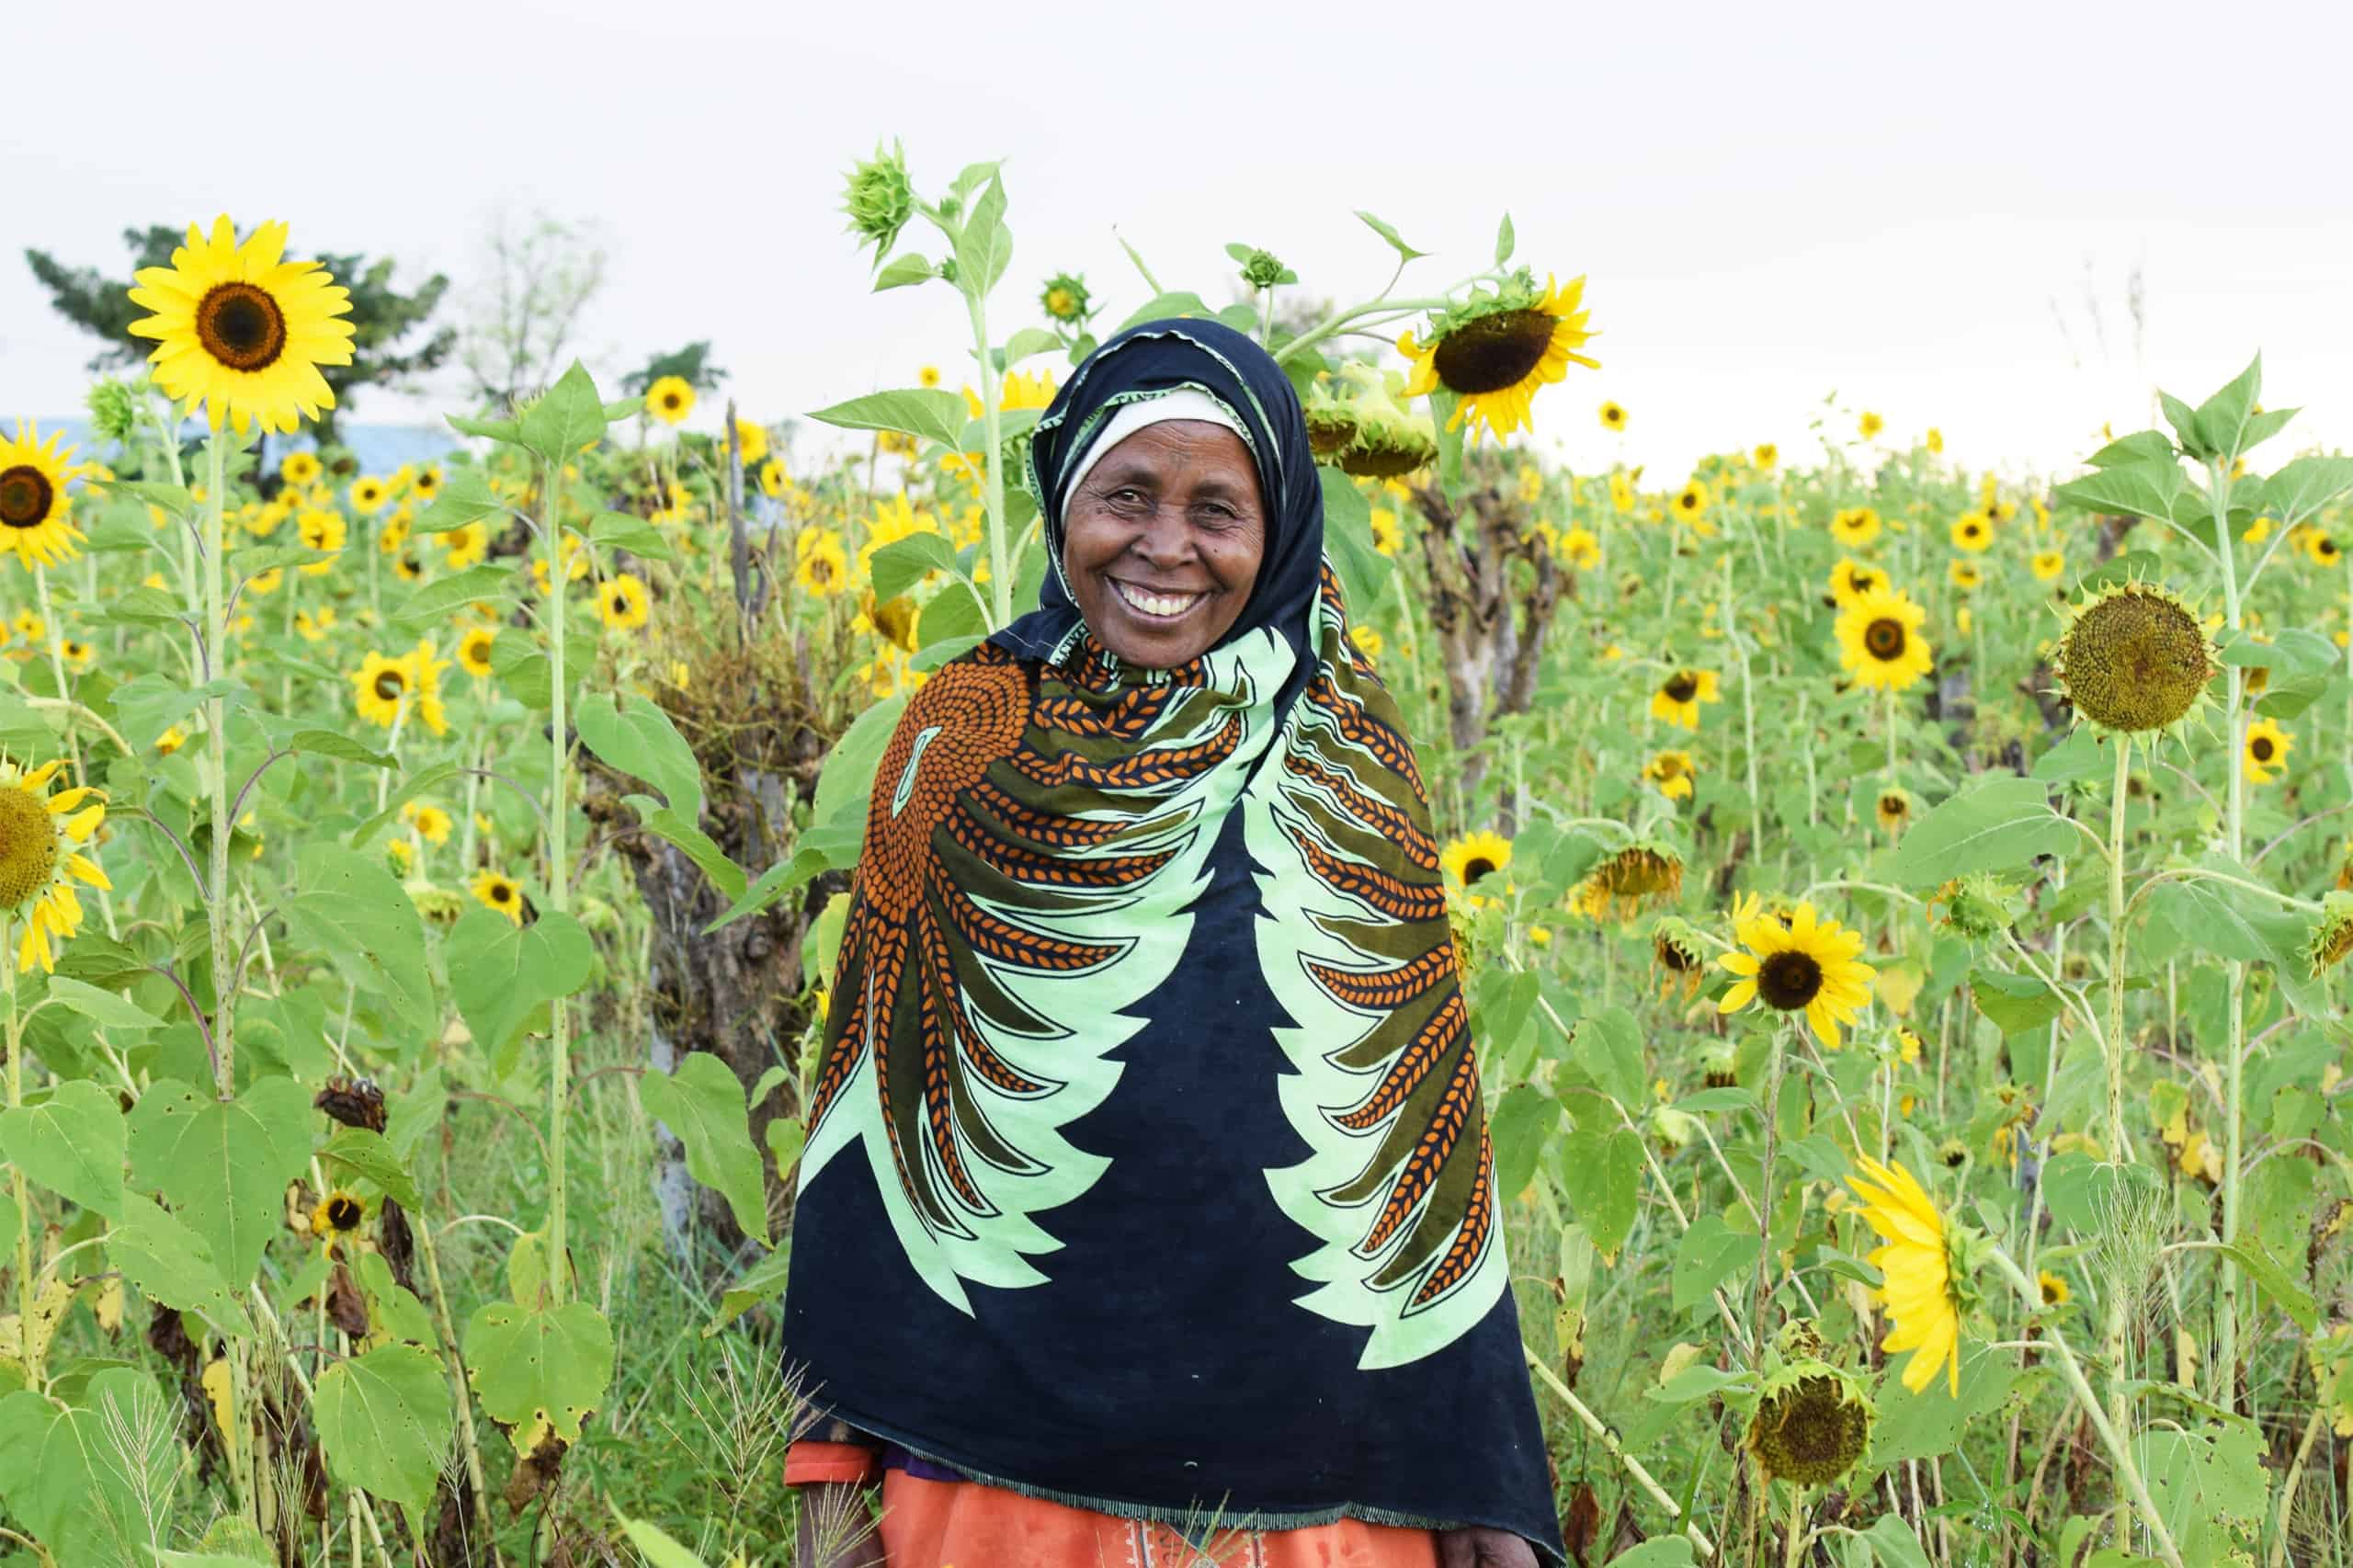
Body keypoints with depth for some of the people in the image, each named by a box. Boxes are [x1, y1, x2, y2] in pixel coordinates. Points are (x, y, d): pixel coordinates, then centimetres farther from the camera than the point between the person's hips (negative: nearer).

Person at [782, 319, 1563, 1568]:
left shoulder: (1351, 758, 3)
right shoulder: (965, 735, -1)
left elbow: (1429, 1111, 5)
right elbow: (870, 1083, 1)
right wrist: (836, 1445, -2)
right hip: (1001, 1462, -1)